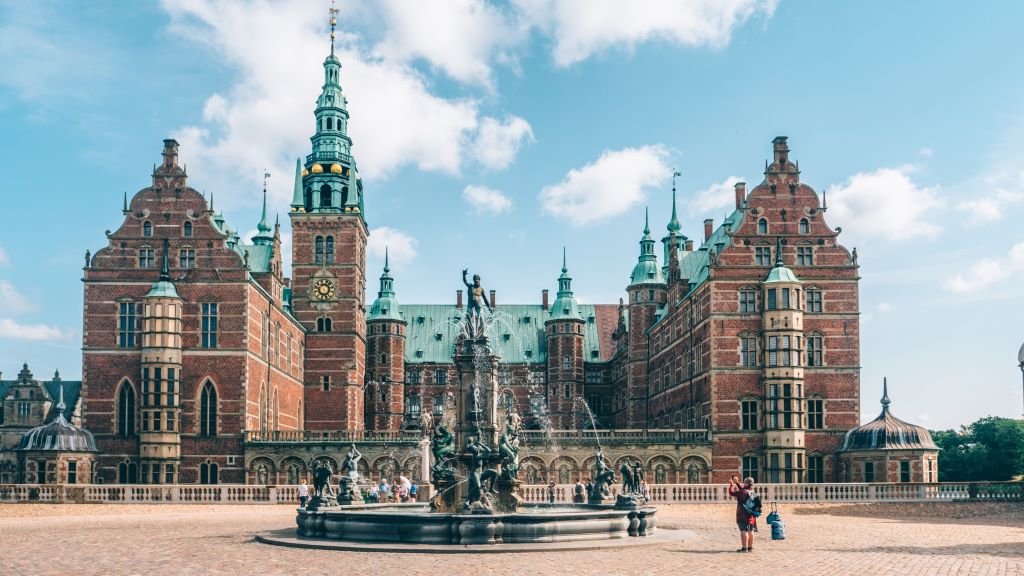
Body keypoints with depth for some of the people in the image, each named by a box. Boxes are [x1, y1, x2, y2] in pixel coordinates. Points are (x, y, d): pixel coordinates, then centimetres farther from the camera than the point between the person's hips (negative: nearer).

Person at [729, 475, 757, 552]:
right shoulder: (752, 491, 6)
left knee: (744, 531, -7)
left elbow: (731, 493, -16)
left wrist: (732, 484, -1)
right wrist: (737, 483, 22)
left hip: (743, 515, -8)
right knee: (750, 531, 13)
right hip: (751, 515, 8)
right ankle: (750, 547, 21)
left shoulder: (743, 492, -19)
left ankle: (744, 548, -10)